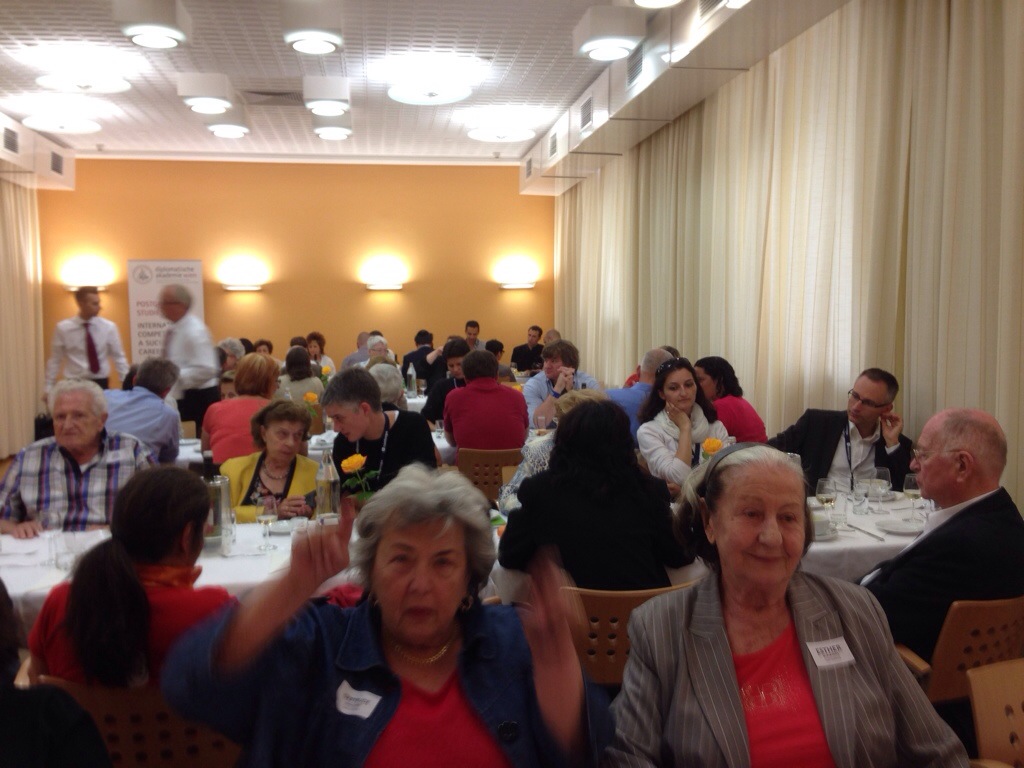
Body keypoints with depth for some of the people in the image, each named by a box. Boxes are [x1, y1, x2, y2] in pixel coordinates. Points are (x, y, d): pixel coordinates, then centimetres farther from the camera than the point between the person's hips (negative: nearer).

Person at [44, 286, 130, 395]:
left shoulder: (109, 327, 0)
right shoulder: (63, 328, -1)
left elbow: (119, 357, 3)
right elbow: (54, 360, 4)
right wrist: (48, 388, 2)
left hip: (101, 383, 1)